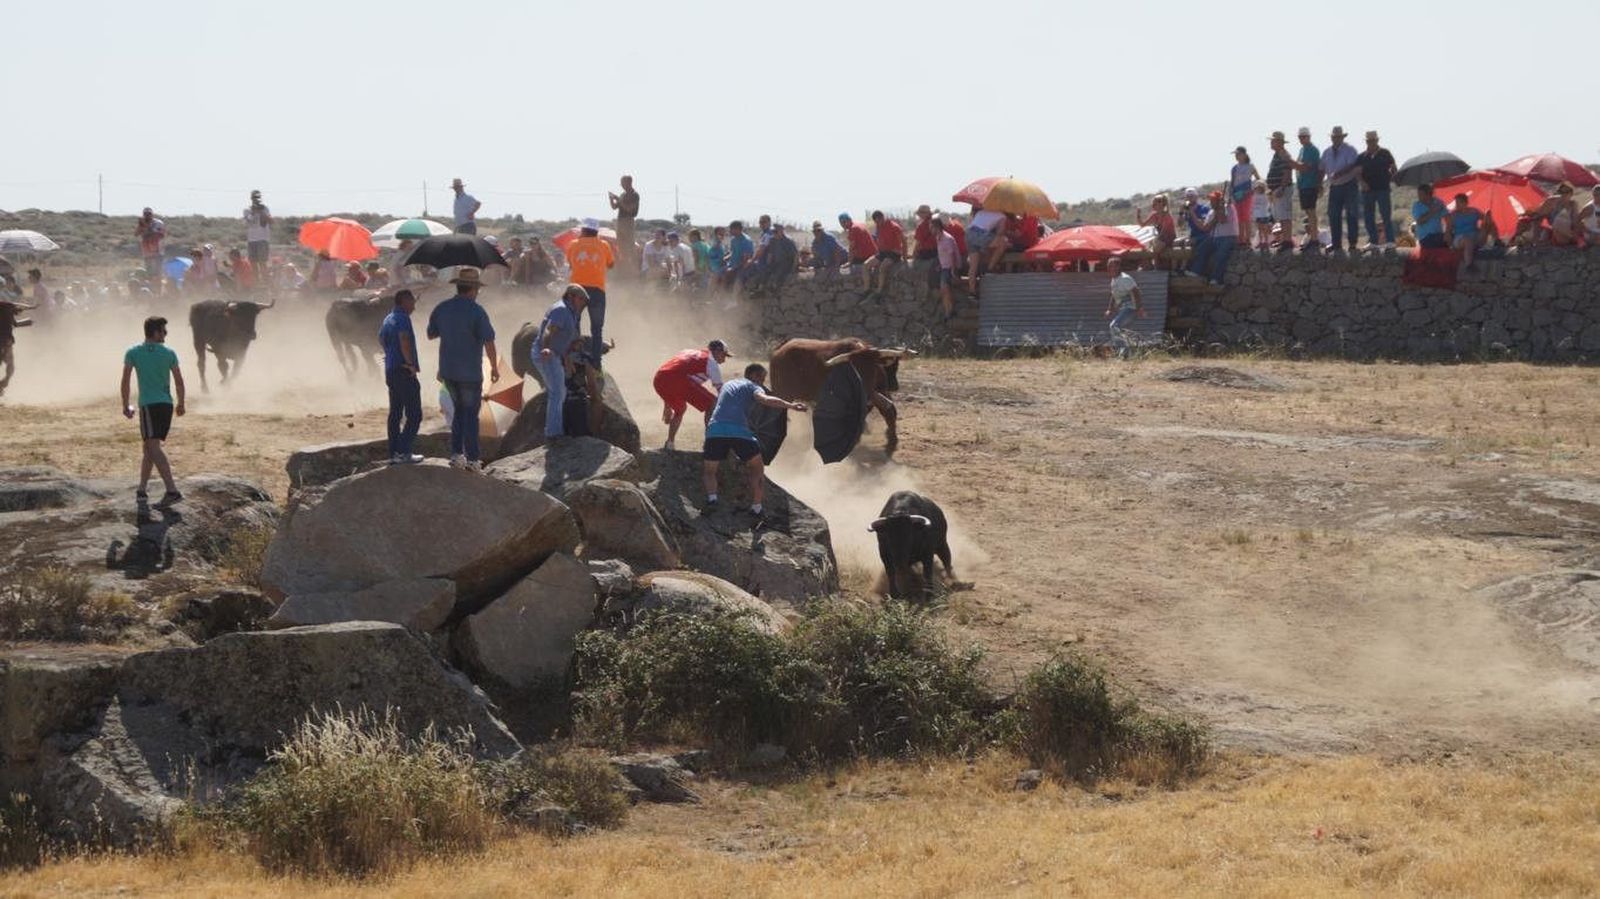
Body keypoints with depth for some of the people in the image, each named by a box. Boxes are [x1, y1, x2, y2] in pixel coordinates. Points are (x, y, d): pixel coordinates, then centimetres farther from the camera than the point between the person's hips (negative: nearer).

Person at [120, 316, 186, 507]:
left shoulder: (133, 352, 1)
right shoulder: (169, 353, 6)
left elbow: (126, 380, -5)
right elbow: (179, 381, 6)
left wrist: (125, 405, 4)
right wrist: (181, 403, 19)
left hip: (149, 405, -5)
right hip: (167, 405, 5)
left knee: (153, 447, -13)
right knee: (149, 447, 17)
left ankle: (172, 491, -27)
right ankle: (141, 490, 21)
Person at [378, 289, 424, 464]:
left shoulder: (389, 318, 15)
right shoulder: (403, 318, -14)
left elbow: (381, 338, 32)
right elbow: (404, 341, -30)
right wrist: (411, 363, -21)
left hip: (390, 370, 10)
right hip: (404, 371, -10)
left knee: (395, 413, 11)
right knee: (414, 415, -7)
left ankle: (394, 453, 12)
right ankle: (403, 452, -14)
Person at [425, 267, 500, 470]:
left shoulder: (441, 309, 2)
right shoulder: (476, 311, -14)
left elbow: (431, 335, 13)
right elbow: (489, 342, -16)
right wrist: (494, 367, -6)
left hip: (448, 370, 5)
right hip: (470, 372, -5)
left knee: (459, 410, 19)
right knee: (471, 414, 5)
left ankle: (456, 454, 13)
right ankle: (472, 459, 6)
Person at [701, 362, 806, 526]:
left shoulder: (727, 385, 32)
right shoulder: (752, 386, 13)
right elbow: (765, 399, -9)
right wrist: (791, 406, -20)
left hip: (714, 430, 4)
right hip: (739, 431, -4)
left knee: (708, 471, 19)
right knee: (756, 468, 15)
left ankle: (711, 498, -7)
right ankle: (756, 508, 7)